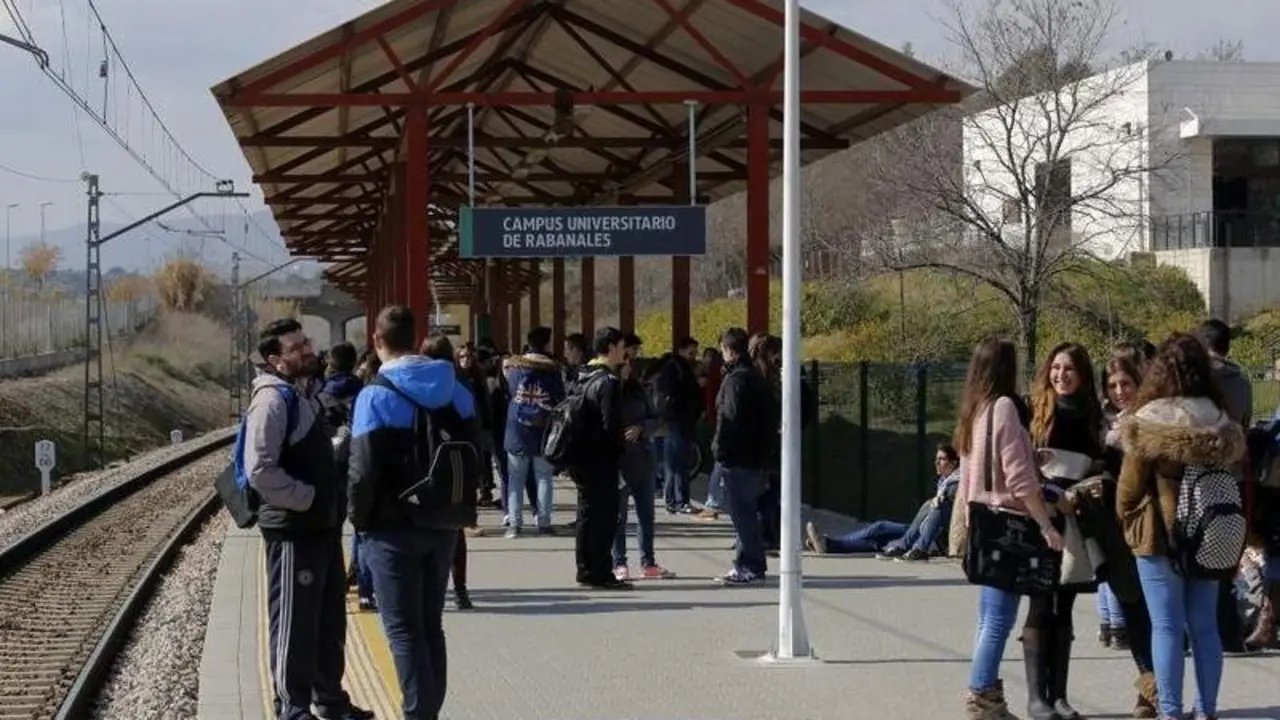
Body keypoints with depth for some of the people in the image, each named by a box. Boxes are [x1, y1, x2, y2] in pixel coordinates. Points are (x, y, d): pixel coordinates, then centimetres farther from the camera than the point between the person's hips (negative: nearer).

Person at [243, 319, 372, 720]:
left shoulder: (296, 396, 15)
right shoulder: (272, 400, -16)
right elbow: (260, 472, -24)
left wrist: (331, 501, 13)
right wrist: (308, 499, -18)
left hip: (321, 526, 10)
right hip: (293, 530, -10)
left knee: (330, 618, 18)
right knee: (294, 623, 0)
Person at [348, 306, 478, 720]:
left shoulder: (377, 395, -13)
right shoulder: (456, 390, 6)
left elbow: (364, 469, -16)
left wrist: (360, 517, -1)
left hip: (394, 527, -6)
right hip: (443, 523, 6)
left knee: (404, 629, -1)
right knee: (431, 624, 15)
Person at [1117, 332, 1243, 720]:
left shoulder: (1149, 422, -14)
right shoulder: (1224, 423, 0)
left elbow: (1129, 486, -7)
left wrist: (1127, 519, 12)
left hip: (1159, 535, -4)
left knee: (1167, 627, 1)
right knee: (1205, 626, 11)